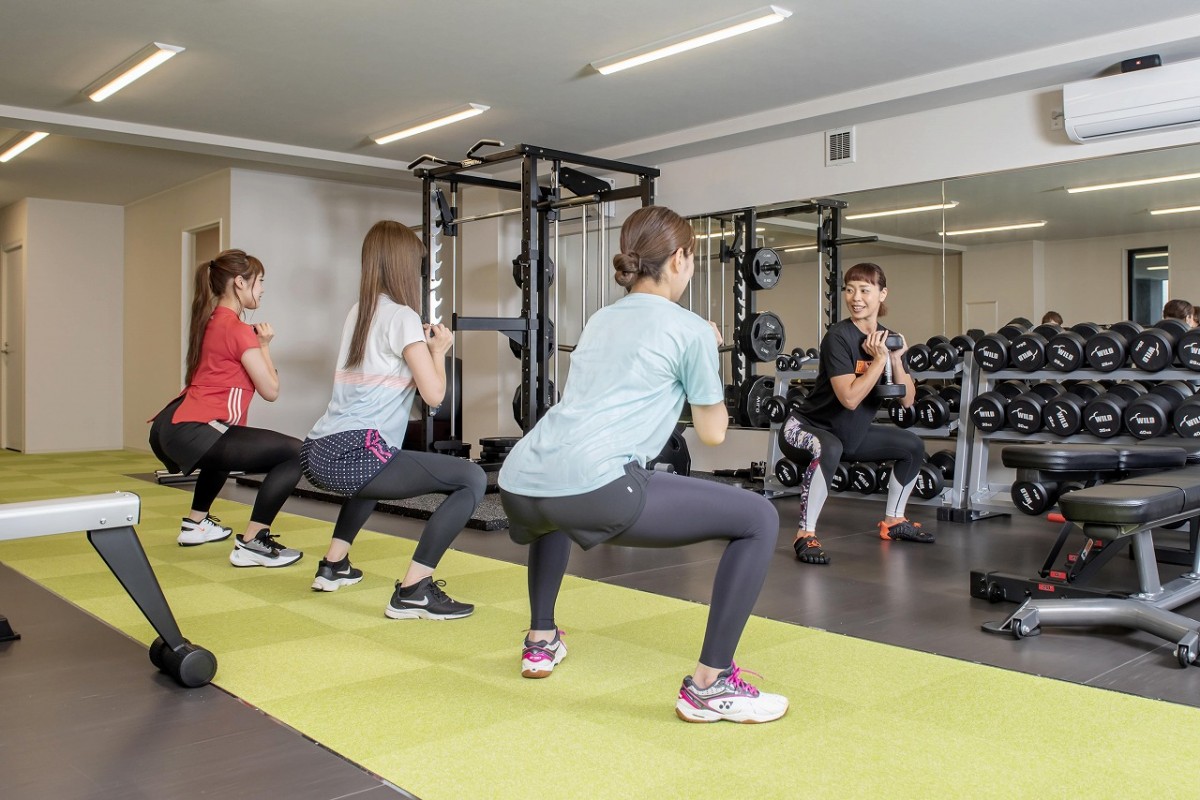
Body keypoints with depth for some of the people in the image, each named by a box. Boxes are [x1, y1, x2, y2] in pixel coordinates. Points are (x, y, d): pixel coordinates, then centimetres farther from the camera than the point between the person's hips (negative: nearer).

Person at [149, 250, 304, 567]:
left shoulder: (211, 322, 17)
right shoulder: (237, 329, -10)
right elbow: (271, 391, -8)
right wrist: (264, 345, 5)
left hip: (172, 426, 10)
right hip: (192, 433, -10)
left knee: (226, 445, 42)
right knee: (295, 454, -15)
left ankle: (196, 524, 46)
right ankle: (251, 544, -13)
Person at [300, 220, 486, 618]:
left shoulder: (358, 312, 18)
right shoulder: (401, 316, -5)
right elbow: (434, 394, -10)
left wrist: (421, 344, 25)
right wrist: (439, 349, 7)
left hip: (319, 455, 9)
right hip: (352, 458, -9)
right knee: (472, 478, -9)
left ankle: (333, 565, 38)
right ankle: (413, 591, -12)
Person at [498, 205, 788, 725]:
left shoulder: (600, 320, 27)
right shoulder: (692, 330, 8)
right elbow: (712, 434, 16)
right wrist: (709, 356, 29)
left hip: (518, 484, 8)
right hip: (593, 487, -8)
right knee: (758, 519, 3)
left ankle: (540, 643, 45)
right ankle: (709, 686, 4)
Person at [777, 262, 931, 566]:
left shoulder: (887, 339, 1)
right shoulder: (839, 336, -22)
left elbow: (907, 399, -3)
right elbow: (850, 398, -30)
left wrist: (896, 359, -16)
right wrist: (880, 359, -25)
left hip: (850, 433, 8)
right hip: (805, 429, -8)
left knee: (912, 446, 13)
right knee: (828, 449, -41)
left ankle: (893, 521, 28)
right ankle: (805, 535, -29)